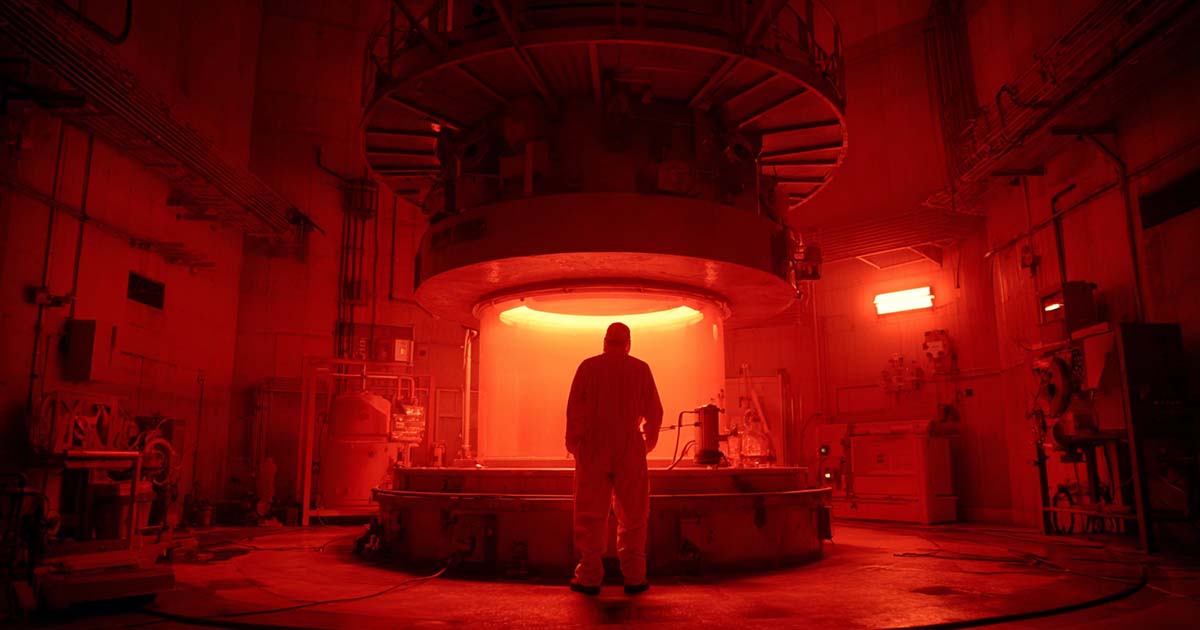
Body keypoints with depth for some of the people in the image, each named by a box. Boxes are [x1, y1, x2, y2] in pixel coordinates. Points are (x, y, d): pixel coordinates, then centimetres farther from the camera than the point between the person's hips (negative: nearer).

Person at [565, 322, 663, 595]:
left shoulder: (588, 367, 2)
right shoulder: (640, 369, 5)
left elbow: (574, 409, 0)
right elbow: (654, 412, 7)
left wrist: (573, 443, 12)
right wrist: (648, 442, 22)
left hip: (593, 447, 0)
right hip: (629, 447, 1)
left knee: (591, 514, 4)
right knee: (633, 515, 8)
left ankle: (589, 577, 6)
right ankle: (634, 577, 9)